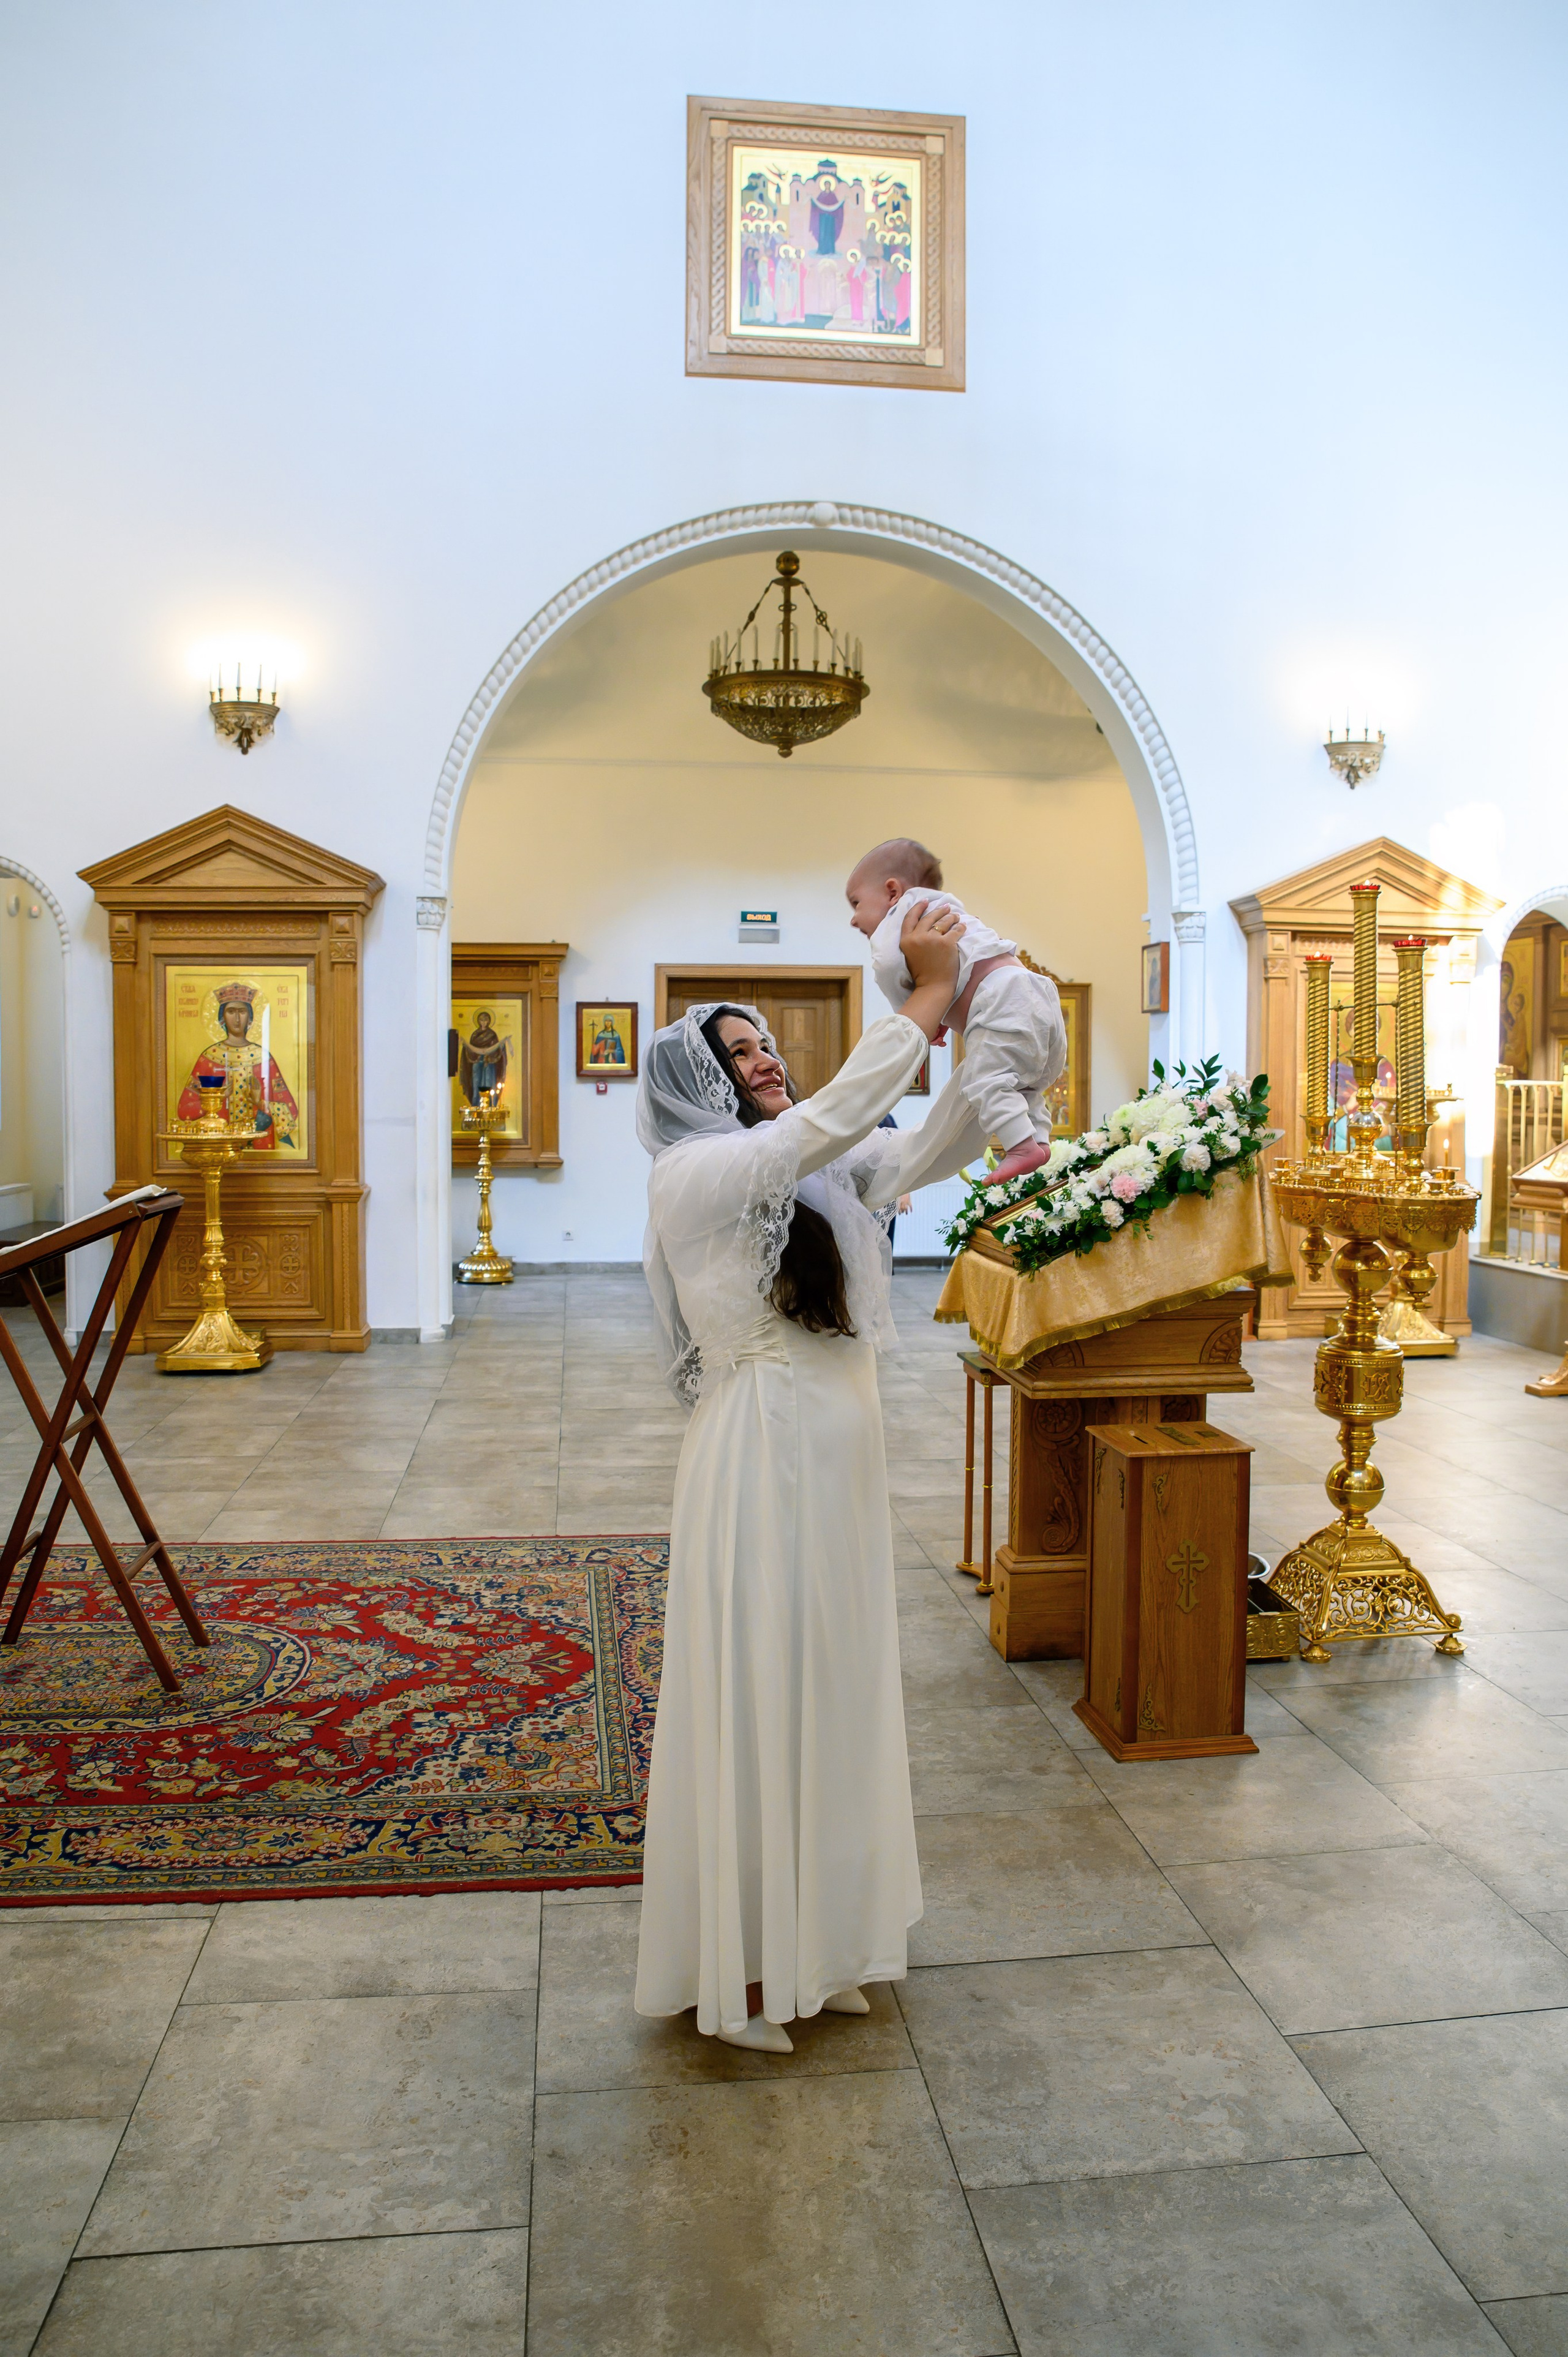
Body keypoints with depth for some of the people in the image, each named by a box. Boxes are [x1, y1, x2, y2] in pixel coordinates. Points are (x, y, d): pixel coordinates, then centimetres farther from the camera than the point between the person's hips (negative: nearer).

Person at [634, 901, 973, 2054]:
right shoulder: (700, 1171, -13)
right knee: (757, 1699, 3)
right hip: (764, 1461, -8)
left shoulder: (811, 1173, 11)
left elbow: (929, 1150, 10)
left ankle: (808, 1935, 35)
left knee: (826, 1692, 17)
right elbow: (840, 1114, -24)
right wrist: (928, 998, -19)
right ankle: (741, 1964, 20)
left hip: (832, 1463, 9)